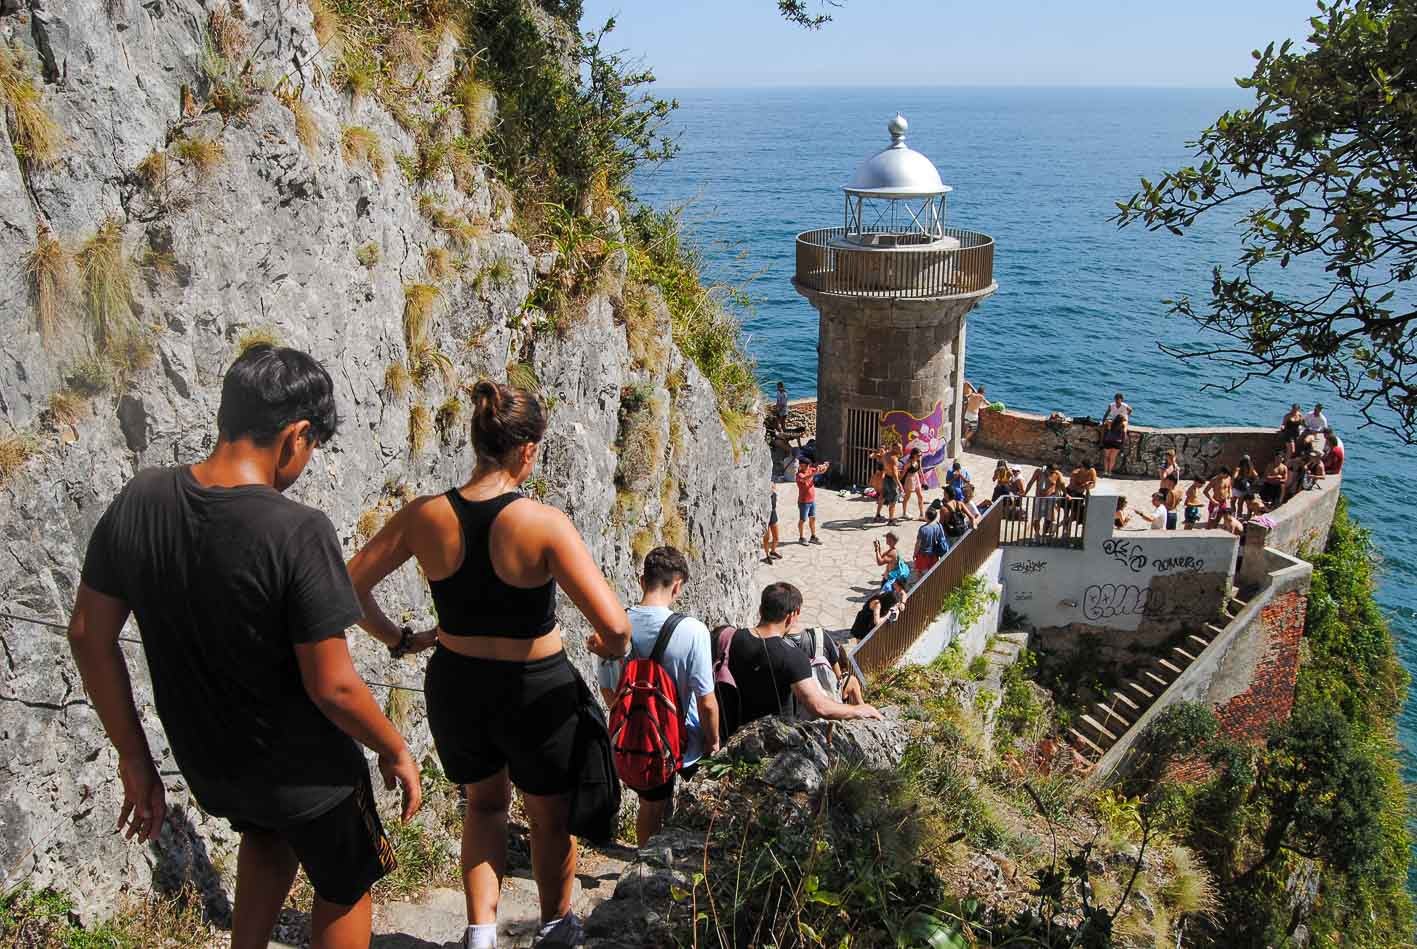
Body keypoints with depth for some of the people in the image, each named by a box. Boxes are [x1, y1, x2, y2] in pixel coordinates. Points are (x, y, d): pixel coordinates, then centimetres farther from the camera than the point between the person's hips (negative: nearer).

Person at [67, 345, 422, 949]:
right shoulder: (298, 531, -30)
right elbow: (333, 686, -26)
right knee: (343, 889, 23)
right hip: (301, 769, -5)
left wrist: (134, 760, 7)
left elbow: (88, 635, -3)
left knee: (268, 832, 38)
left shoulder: (139, 501, -12)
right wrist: (395, 751, -7)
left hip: (204, 763, 5)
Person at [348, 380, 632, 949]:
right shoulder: (544, 524, -25)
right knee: (550, 816, 25)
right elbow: (615, 626, -29)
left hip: (454, 684, 4)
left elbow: (351, 586, -2)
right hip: (536, 690, -3)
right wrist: (611, 648, -6)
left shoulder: (424, 516, -12)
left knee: (485, 803, 32)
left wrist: (395, 637, 11)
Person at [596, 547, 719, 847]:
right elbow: (706, 703, -22)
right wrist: (713, 741, -3)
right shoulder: (692, 631, -26)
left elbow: (607, 691, 0)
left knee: (650, 809, 26)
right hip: (685, 743, -3)